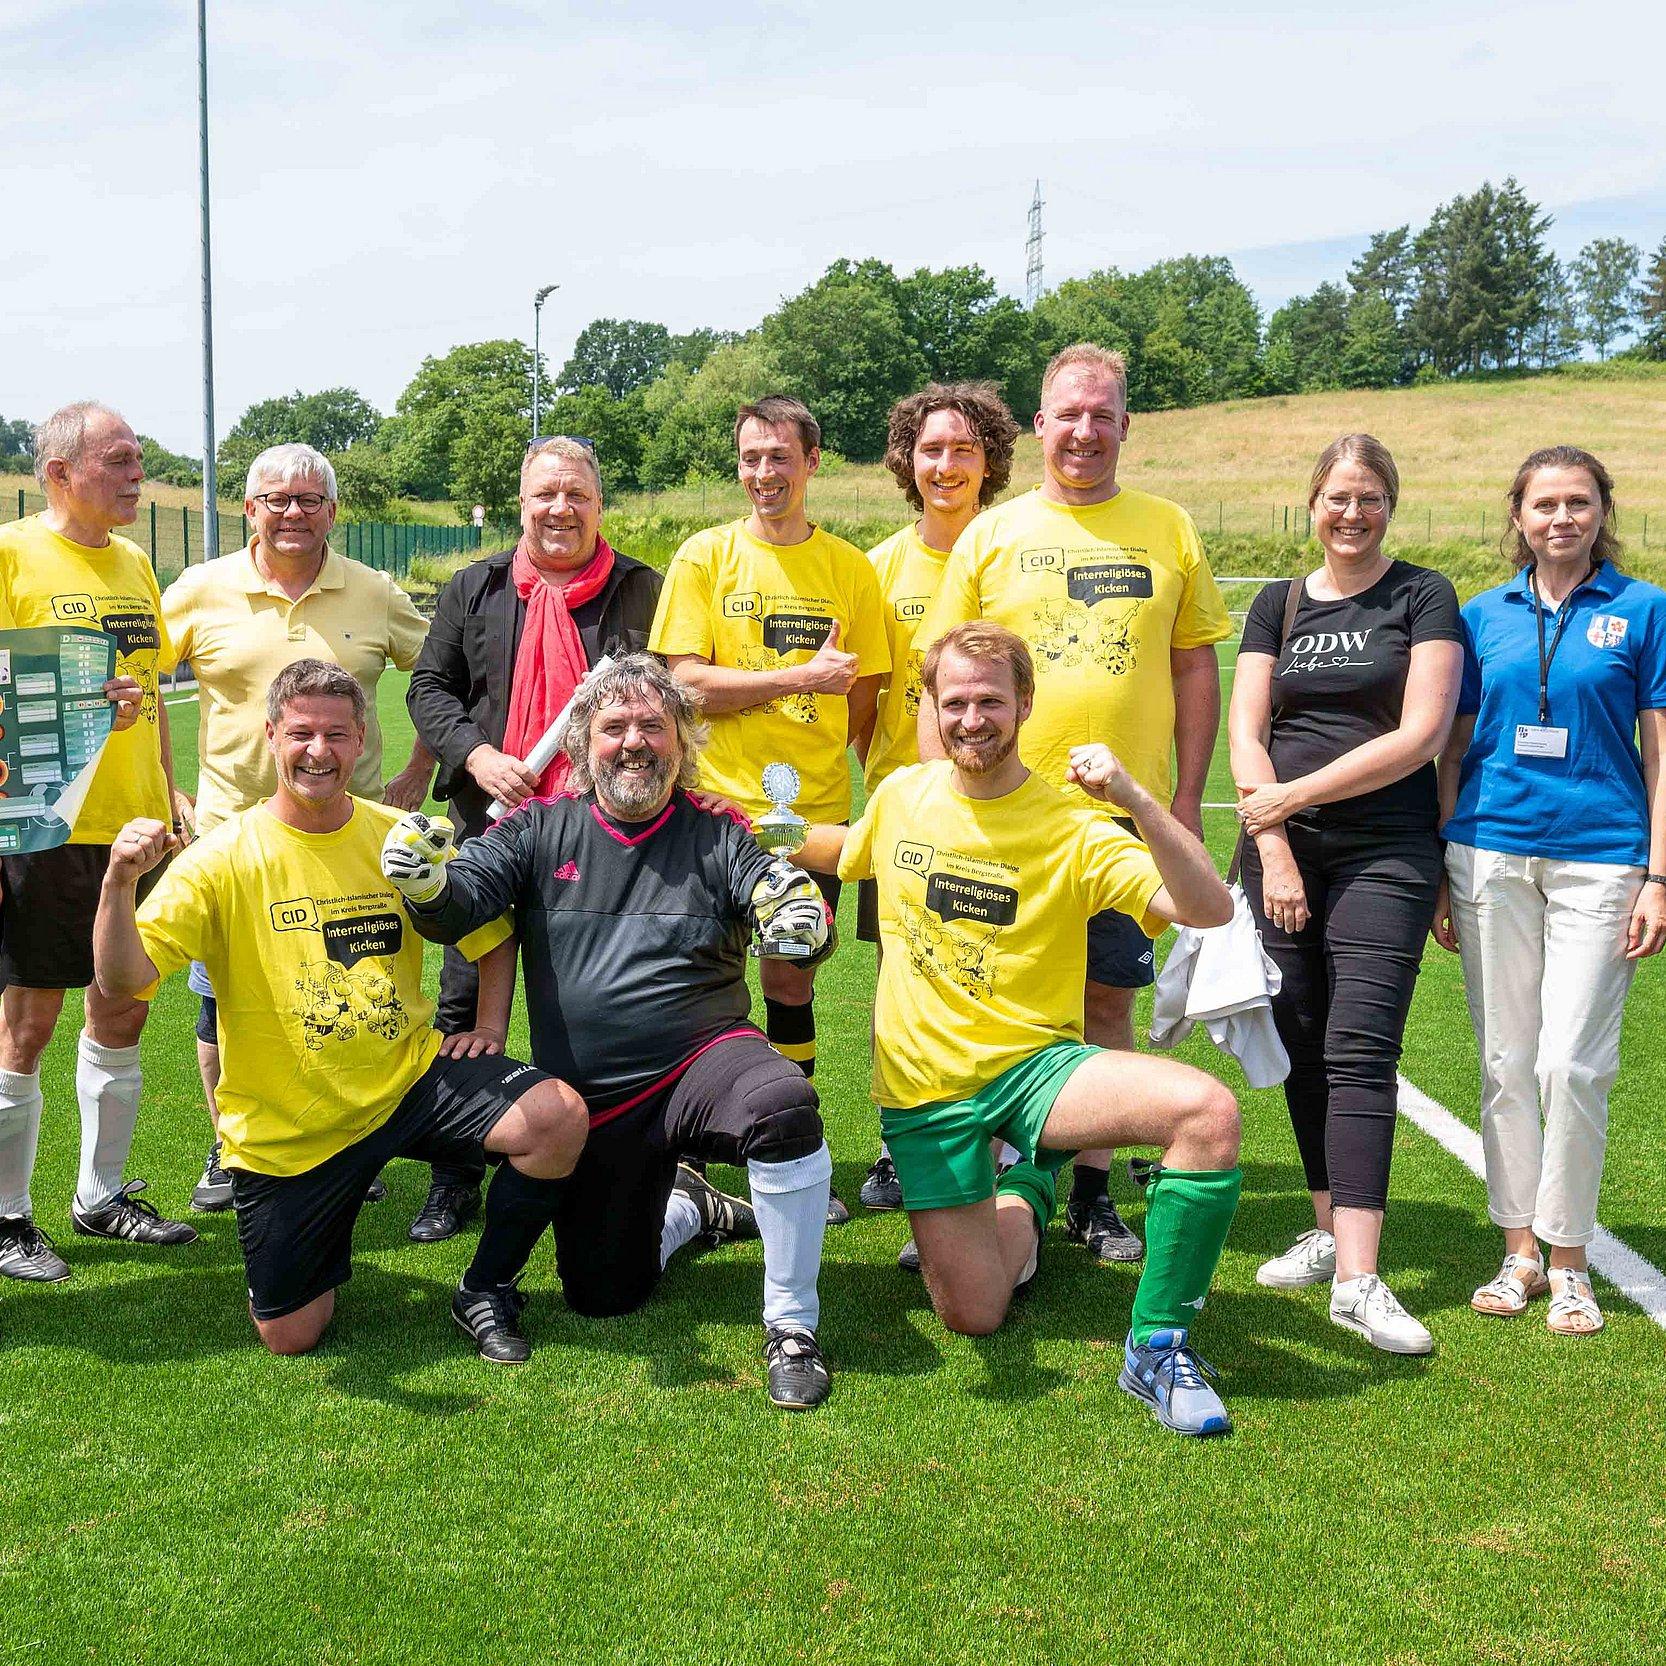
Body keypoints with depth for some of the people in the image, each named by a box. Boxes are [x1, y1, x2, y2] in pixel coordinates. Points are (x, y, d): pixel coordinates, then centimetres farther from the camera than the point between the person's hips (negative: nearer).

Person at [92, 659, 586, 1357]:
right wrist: (119, 884, -36)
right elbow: (124, 980, -20)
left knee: (560, 1116, -23)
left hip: (409, 1079, 2)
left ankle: (484, 1290, 2)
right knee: (289, 1336, 1)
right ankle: (322, 1256, 37)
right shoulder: (223, 859, -10)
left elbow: (491, 937, 13)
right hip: (286, 1127, -2)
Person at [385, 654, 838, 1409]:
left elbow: (791, 911, -13)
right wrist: (426, 885, -34)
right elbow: (461, 904, -10)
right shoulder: (540, 828, 2)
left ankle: (791, 1325, -17)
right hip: (589, 1100, 3)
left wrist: (804, 920, -38)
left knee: (783, 1107, -36)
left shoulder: (717, 834, -1)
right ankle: (684, 1207, 43)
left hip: (700, 1060, -2)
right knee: (602, 1296, 9)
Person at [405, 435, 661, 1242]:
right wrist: (475, 756, -9)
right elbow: (429, 686, 8)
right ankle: (455, 1177, 16)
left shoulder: (642, 591, 5)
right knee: (469, 1001, 5)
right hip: (491, 820, 2)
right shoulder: (475, 589, 9)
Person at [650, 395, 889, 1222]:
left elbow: (862, 702, 10)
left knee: (792, 978, 10)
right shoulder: (705, 556, 0)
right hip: (718, 806, -2)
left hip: (813, 810, 2)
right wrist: (801, 678, -15)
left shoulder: (849, 567, 7)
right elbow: (685, 683, -9)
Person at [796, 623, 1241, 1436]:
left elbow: (1211, 911, -24)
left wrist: (1134, 798, -34)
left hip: (1034, 1063, -2)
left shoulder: (1071, 826, -10)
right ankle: (1021, 1203, 34)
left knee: (1209, 1110, -30)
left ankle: (1158, 1345, -11)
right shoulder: (901, 796, 2)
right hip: (925, 1087, 2)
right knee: (972, 1315, -2)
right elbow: (850, 850, 27)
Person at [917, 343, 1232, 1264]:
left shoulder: (1169, 530, 8)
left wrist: (1188, 796, 3)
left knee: (1110, 998, 8)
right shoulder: (991, 533, 5)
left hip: (1127, 809, 1)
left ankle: (1091, 1189, 21)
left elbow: (1195, 667, 9)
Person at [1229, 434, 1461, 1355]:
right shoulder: (1278, 604, 13)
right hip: (1281, 849, 4)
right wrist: (1273, 852, -5)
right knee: (1301, 1046, 6)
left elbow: (1421, 735, -7)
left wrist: (1295, 794, -8)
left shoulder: (1423, 596, 3)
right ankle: (1330, 1232, 21)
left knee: (1359, 1052, -12)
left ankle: (1357, 1280, -14)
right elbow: (1246, 733, 6)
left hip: (1383, 854, -4)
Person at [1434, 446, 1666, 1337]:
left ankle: (1569, 1261, 11)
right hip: (1492, 853, 3)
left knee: (1572, 1063, -6)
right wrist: (1438, 873, 8)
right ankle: (1518, 1253, 20)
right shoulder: (1483, 617, 9)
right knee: (1505, 1063, 7)